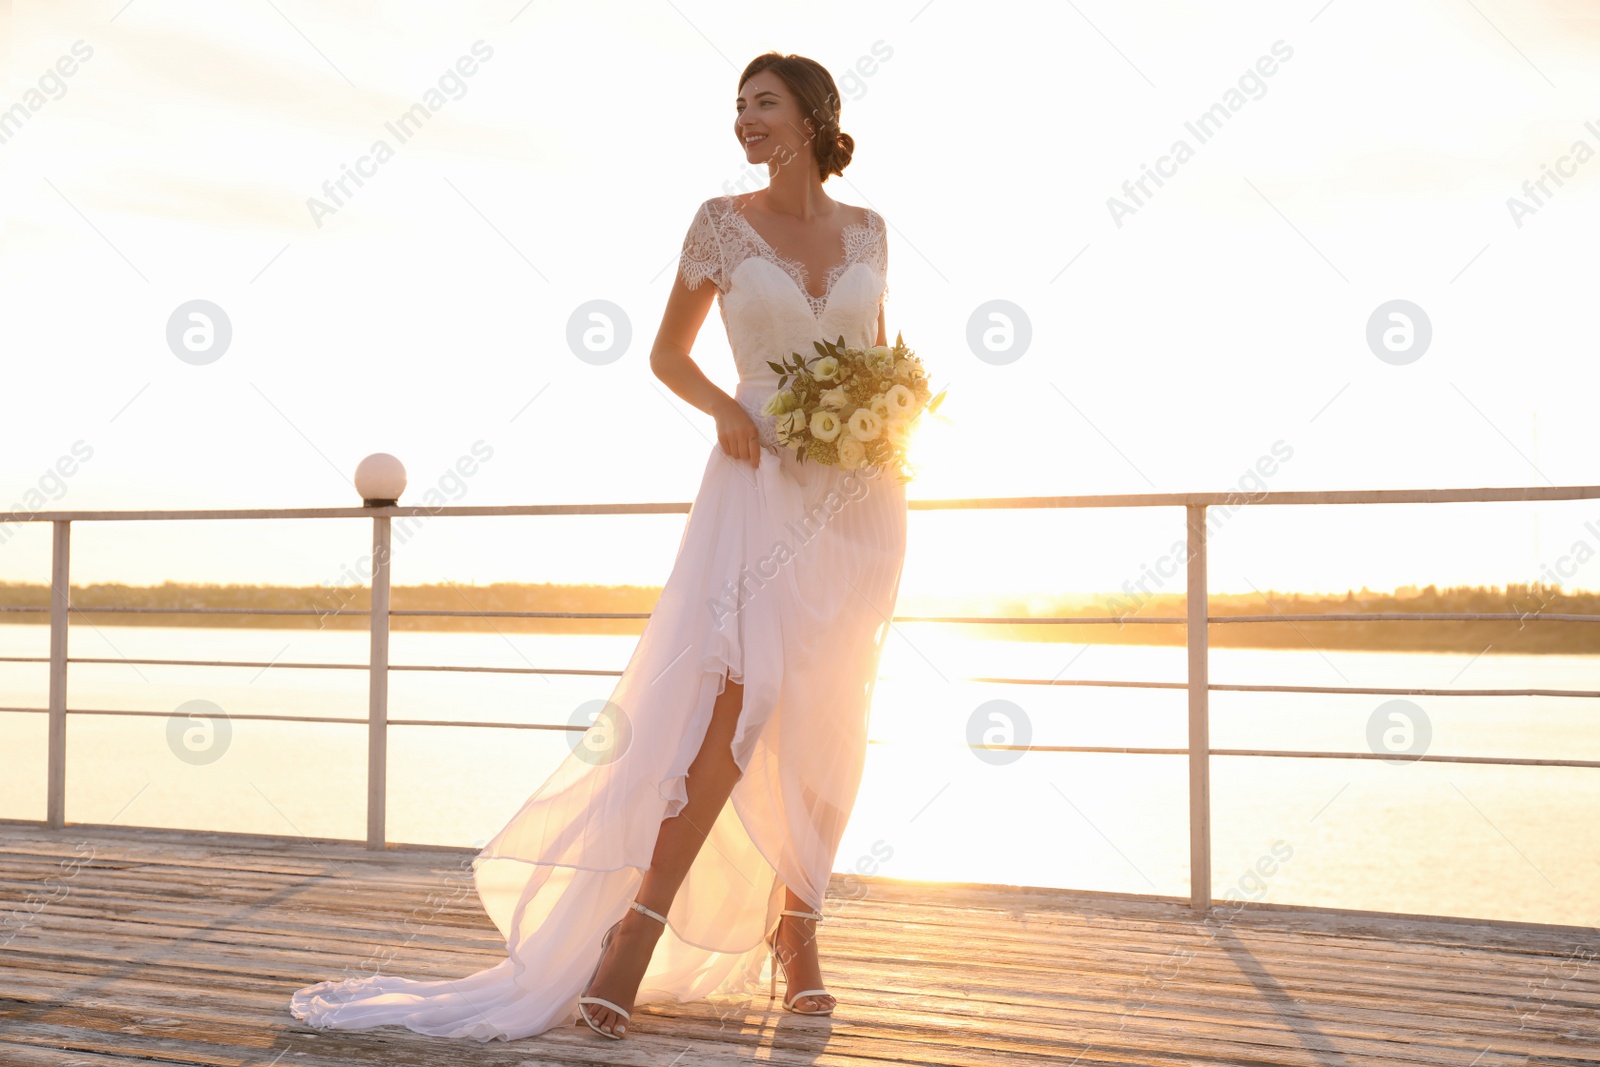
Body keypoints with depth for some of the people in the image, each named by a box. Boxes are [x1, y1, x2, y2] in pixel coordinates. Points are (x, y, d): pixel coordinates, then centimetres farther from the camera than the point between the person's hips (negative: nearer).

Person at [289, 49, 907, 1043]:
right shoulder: (722, 222, 2)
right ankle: (639, 933, -9)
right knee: (736, 702, -17)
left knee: (828, 726, 5)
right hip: (761, 484, -3)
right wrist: (726, 409, -11)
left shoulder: (869, 231, 9)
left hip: (861, 498, 3)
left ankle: (796, 925, 19)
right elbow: (668, 352, 8)